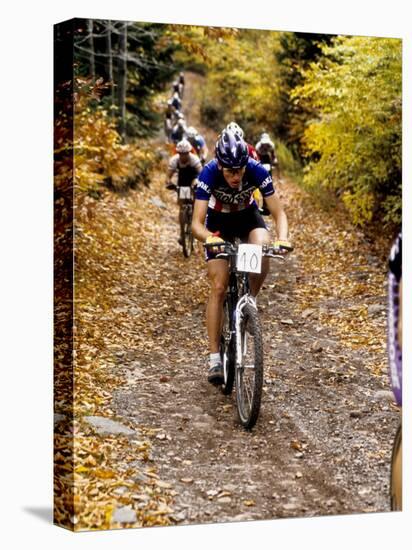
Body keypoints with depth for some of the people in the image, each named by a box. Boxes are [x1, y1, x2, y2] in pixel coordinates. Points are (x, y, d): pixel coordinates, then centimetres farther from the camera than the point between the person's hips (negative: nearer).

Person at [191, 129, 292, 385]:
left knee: (264, 252, -33)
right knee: (219, 287, -12)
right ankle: (215, 357, -6)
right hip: (218, 220, -1)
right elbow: (197, 224, -35)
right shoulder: (209, 174, -33)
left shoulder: (258, 171, -30)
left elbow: (279, 213, -25)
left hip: (248, 215, 1)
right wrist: (210, 238, -57)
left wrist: (283, 239, -45)